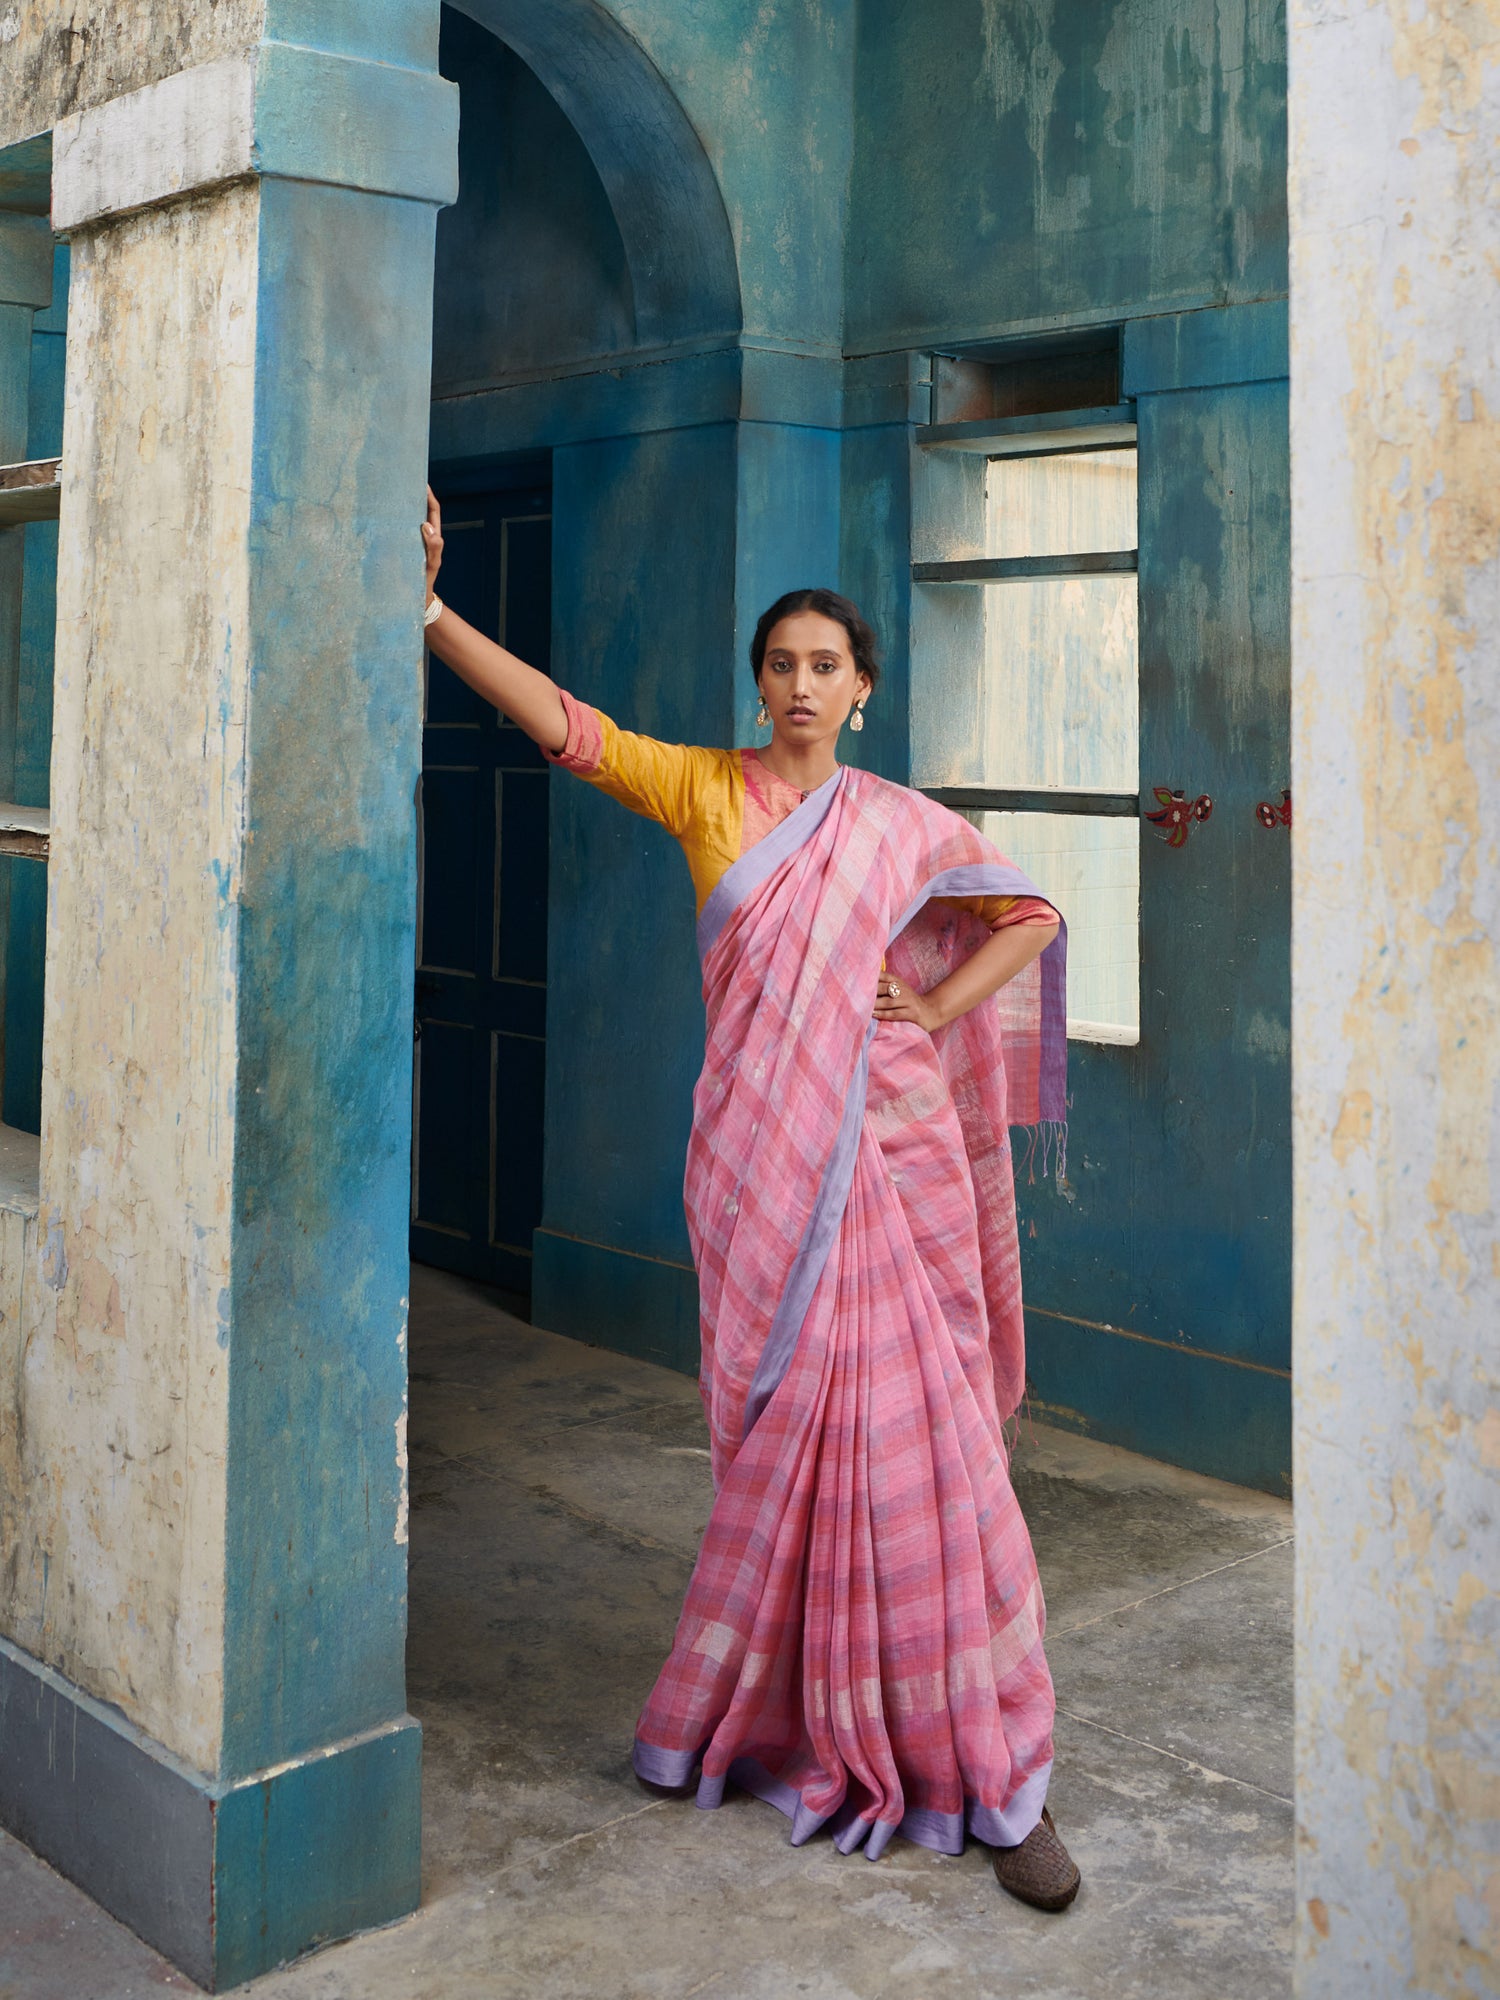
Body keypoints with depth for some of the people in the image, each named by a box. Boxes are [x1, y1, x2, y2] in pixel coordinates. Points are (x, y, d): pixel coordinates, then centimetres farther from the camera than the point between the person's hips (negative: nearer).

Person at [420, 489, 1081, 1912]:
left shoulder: (899, 823, 7)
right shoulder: (702, 790, 5)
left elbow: (1032, 915, 17)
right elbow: (558, 721, -6)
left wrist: (933, 1009, 3)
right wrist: (431, 608, -17)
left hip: (886, 1150, 0)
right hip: (757, 1156, 0)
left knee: (916, 1439, -2)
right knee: (781, 1435, 6)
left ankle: (991, 1773, 7)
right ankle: (762, 1718, 26)